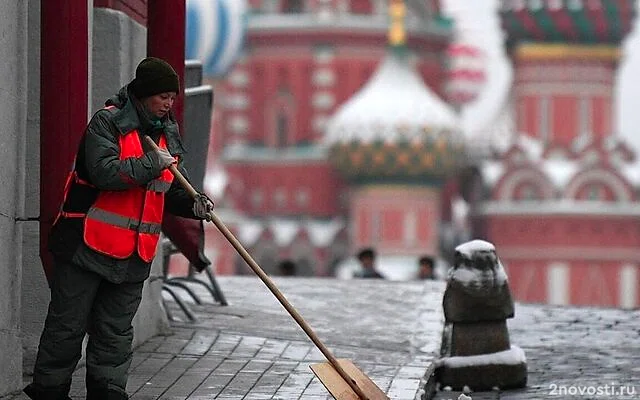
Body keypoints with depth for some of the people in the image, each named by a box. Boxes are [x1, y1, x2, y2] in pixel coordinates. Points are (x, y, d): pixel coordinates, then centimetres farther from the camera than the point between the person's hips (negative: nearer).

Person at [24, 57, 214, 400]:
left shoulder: (168, 134, 12)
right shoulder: (107, 123, -9)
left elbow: (173, 190, 18)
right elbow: (105, 172, -23)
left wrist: (193, 205, -2)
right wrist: (152, 163, -18)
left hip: (134, 253, 6)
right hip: (88, 243, -6)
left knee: (116, 332, 11)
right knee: (68, 325, 0)